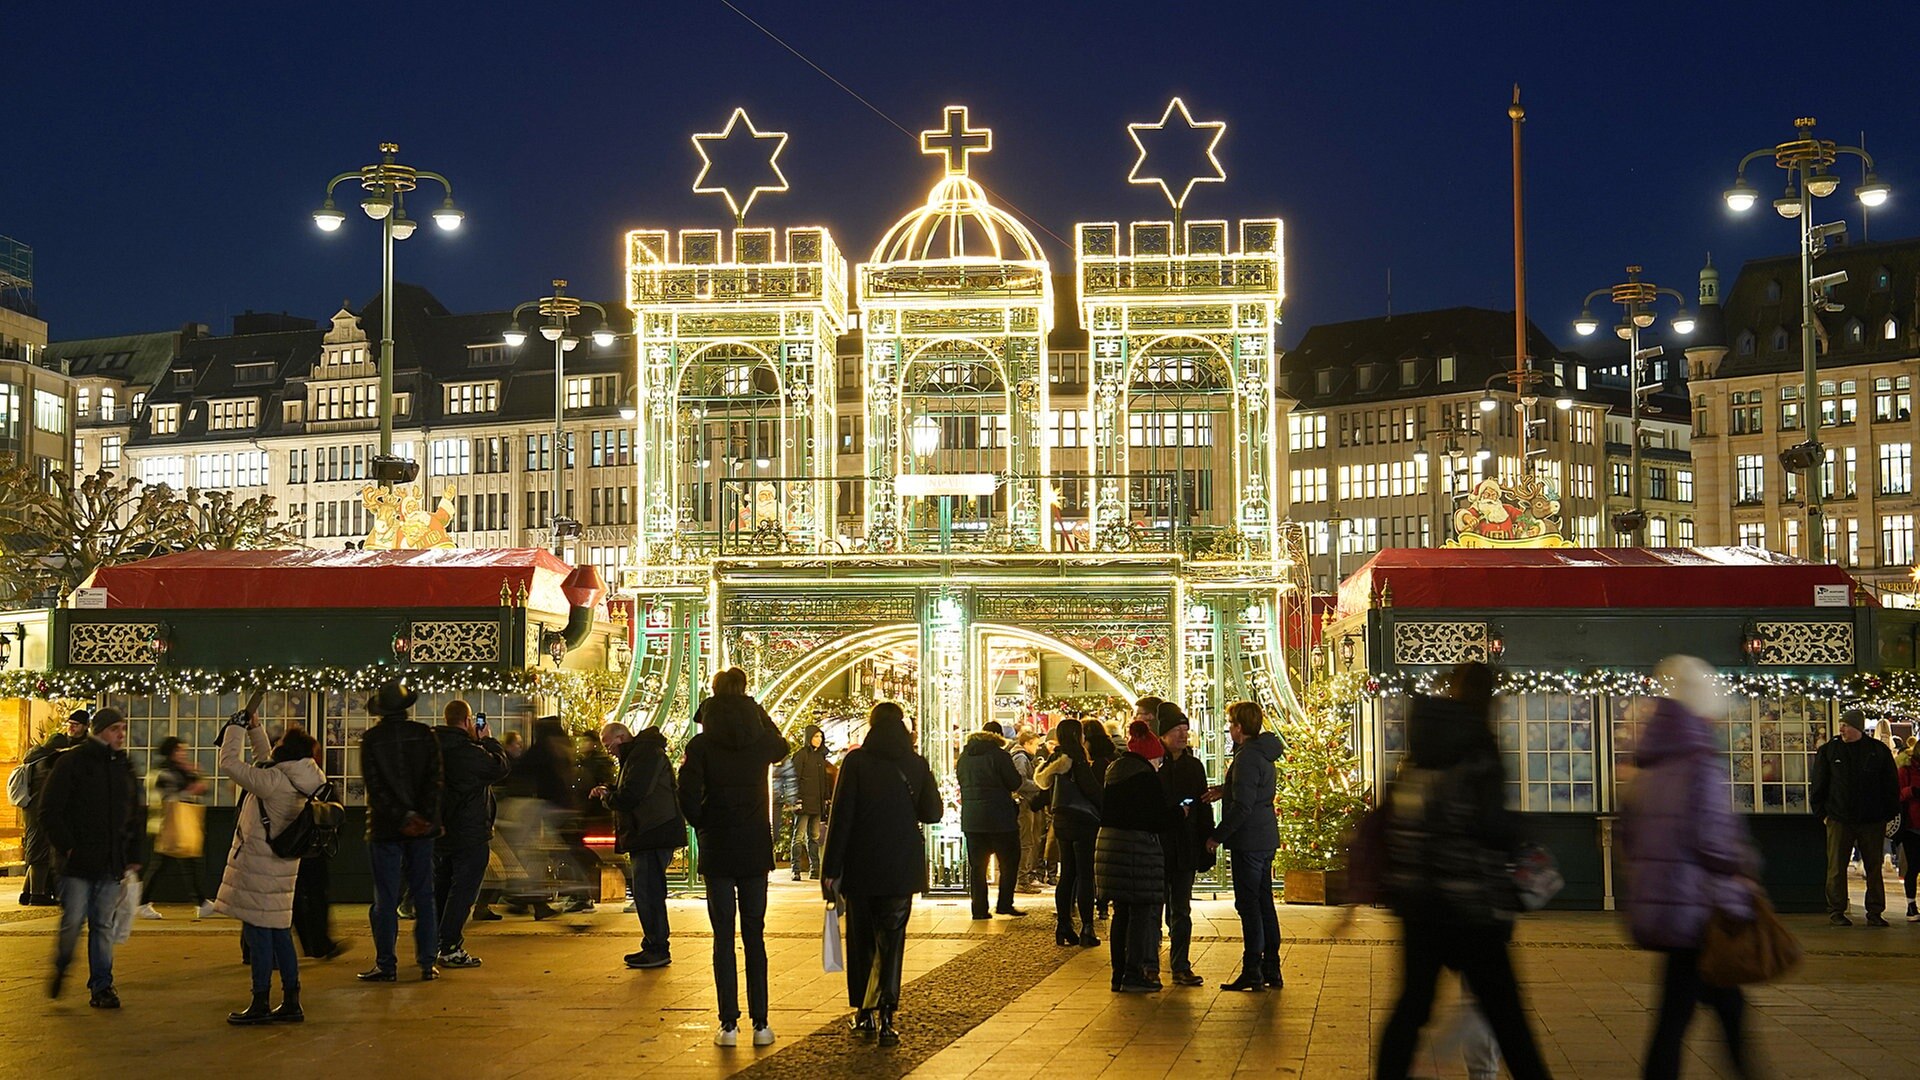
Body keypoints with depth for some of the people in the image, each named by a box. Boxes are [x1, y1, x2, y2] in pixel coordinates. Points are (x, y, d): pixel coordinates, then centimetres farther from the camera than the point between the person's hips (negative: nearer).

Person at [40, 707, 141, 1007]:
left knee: (103, 925, 5)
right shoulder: (72, 762, -5)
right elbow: (49, 810, -7)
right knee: (73, 921, -4)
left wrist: (133, 855, 12)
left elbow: (135, 816, 20)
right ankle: (60, 967, 24)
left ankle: (101, 986, 8)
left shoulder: (125, 767, 13)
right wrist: (66, 846, -13)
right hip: (78, 860, -4)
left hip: (112, 863, 4)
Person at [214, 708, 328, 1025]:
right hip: (282, 865, 9)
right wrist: (255, 728, 19)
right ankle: (291, 1002, 17)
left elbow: (230, 764, -18)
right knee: (280, 933, 13)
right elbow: (265, 763, 23)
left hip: (260, 866, -9)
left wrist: (237, 727, -6)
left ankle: (260, 1005, 3)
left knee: (258, 934, -2)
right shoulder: (298, 782, 5)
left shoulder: (274, 783, -22)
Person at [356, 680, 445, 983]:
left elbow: (376, 786, -12)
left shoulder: (371, 739, -4)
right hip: (423, 827, 2)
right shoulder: (425, 735, 1)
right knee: (423, 896, 7)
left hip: (385, 827, -2)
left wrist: (403, 817, -13)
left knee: (386, 900, 3)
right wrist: (424, 816, -11)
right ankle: (428, 963, 6)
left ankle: (386, 964, 4)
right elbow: (436, 779, -6)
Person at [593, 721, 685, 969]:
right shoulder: (634, 755, 22)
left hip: (654, 835, -11)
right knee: (644, 892, 13)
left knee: (647, 892, -10)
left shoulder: (645, 753, -13)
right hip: (645, 836, 11)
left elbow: (631, 796, -21)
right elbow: (629, 793, 25)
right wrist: (608, 792, 7)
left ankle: (658, 950, -6)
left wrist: (607, 797, -3)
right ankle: (653, 947, 18)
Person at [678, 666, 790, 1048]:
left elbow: (688, 796, -15)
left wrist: (703, 826, 3)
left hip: (717, 848, -2)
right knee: (755, 936, 8)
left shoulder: (701, 745, -8)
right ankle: (760, 1024, 8)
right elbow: (782, 748, 22)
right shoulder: (760, 739, -1)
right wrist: (759, 712, 17)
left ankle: (729, 1024, 3)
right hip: (756, 848, 2)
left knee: (723, 937, 4)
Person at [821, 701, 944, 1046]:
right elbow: (932, 813, 4)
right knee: (891, 940, 2)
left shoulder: (855, 761, -7)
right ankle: (885, 1016, -11)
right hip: (901, 868, 1)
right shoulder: (917, 765, -1)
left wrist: (831, 869, -6)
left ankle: (864, 1014, 17)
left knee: (861, 939, 12)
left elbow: (841, 816, -9)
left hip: (860, 867, -1)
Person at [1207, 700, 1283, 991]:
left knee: (1248, 905, -5)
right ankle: (1271, 970, 17)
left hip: (1249, 840, -10)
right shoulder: (1263, 753, 13)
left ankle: (1252, 972, -3)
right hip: (1265, 838, 10)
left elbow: (1242, 806, -21)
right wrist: (1225, 790, 15)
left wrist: (1218, 836, -14)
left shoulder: (1246, 757, -17)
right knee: (1264, 904, 13)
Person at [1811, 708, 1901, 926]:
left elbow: (1892, 785, 8)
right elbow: (1819, 785, 5)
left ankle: (1875, 912, 13)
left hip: (1872, 821, 1)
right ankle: (1836, 912, 7)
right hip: (1839, 820, -1)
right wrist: (1822, 813, 0)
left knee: (1874, 867, 6)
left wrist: (1889, 815, 3)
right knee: (1837, 868, 0)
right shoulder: (1828, 751, 2)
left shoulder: (1879, 751, 3)